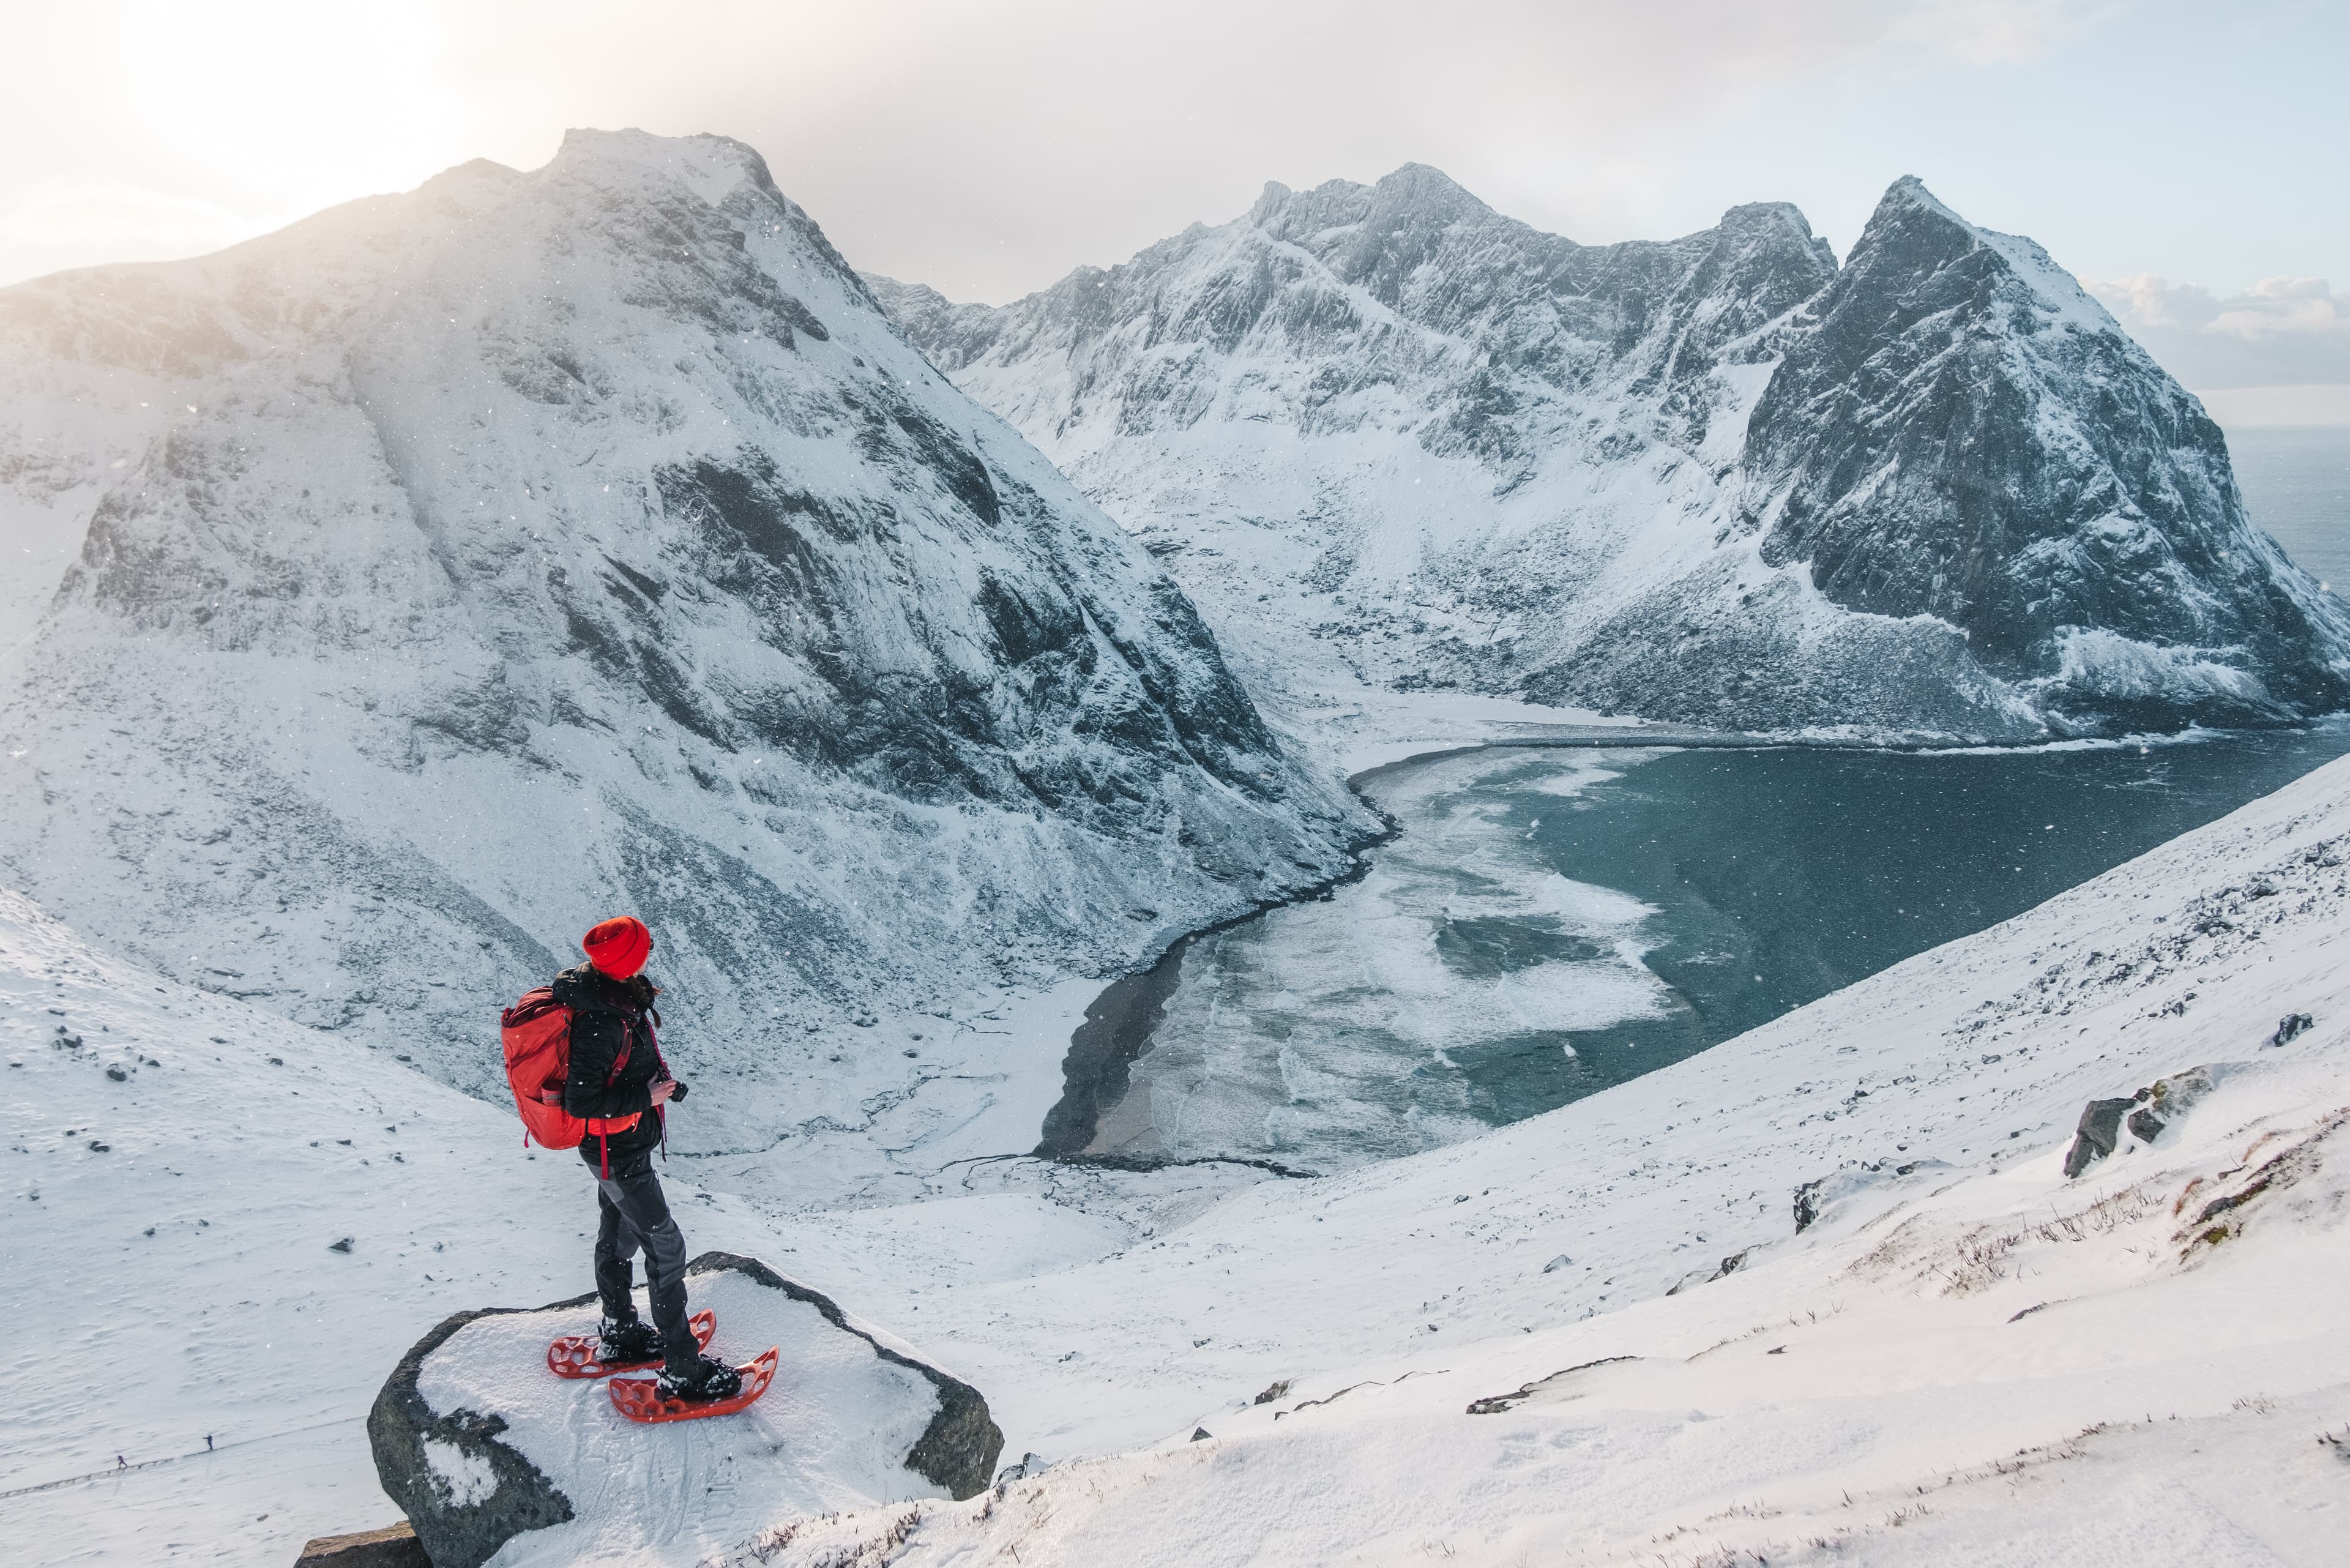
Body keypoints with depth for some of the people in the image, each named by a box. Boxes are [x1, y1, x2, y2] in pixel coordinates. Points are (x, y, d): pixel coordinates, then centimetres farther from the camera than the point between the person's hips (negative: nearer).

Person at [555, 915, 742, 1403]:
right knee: (666, 1248, -2)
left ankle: (620, 1335, 46)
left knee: (618, 1236, 25)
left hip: (621, 1143, 10)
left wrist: (659, 1079, 5)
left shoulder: (616, 992, -5)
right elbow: (580, 1103, -29)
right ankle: (683, 1372, 8)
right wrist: (646, 1097, -23)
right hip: (618, 1153, -10)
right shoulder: (600, 1022, -34)